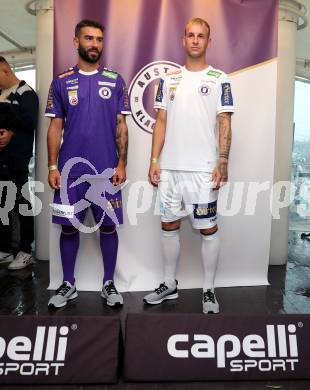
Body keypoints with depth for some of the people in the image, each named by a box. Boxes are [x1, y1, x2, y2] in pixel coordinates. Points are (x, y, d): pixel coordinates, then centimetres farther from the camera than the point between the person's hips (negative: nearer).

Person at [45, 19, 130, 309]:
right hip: (70, 169, 1)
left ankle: (109, 283, 22)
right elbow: (55, 127, 5)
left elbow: (121, 126, 4)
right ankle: (68, 284, 24)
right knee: (69, 227, 8)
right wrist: (52, 167, -1)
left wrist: (121, 163, -4)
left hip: (106, 169, 0)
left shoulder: (114, 80, 6)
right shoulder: (61, 82, 6)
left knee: (108, 226, 5)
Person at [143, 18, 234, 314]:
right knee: (168, 226, 11)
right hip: (170, 167, 4)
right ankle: (170, 284, 28)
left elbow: (225, 125, -2)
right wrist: (154, 161, 4)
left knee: (208, 229, 3)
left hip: (203, 169, -4)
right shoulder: (169, 79, 12)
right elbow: (161, 122, 11)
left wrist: (222, 163, -11)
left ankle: (208, 289, 19)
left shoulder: (219, 79, 2)